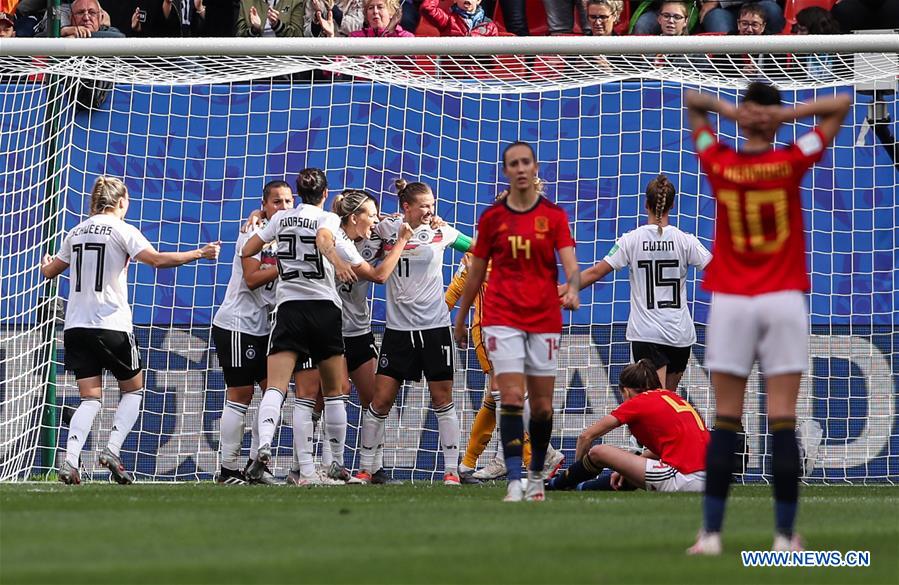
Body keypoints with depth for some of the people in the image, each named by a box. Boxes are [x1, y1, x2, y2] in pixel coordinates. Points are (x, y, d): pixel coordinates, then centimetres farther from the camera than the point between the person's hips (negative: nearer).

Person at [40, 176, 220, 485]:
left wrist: (46, 263, 48)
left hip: (76, 326, 5)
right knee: (133, 389, 13)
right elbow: (157, 259, -16)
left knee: (90, 398, 4)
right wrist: (199, 254, -8)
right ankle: (112, 450, -5)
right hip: (111, 326, -5)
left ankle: (70, 461, -16)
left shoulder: (76, 232, 13)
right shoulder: (121, 230, -4)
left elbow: (50, 272, 24)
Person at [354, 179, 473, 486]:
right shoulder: (385, 229, 0)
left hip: (435, 327, 0)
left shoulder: (440, 231, 2)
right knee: (381, 400, -2)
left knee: (442, 400, 0)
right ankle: (365, 469, 7)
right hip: (398, 328, 0)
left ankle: (451, 469, 4)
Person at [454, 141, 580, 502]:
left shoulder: (554, 215, 3)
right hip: (502, 318, -1)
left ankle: (537, 475, 22)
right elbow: (476, 272, 12)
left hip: (544, 319, 1)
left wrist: (572, 289, -28)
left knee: (542, 405, 5)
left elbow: (569, 262, -7)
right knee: (512, 397, -13)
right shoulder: (492, 217, 4)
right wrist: (461, 318, 16)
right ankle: (514, 480, -16)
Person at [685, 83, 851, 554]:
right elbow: (842, 104, 5)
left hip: (729, 303, 1)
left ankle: (711, 532, -1)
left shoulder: (718, 164, 1)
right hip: (784, 302, -1)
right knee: (783, 422, -3)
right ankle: (785, 535, -4)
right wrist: (790, 113, -4)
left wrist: (727, 109, -1)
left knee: (725, 422, 2)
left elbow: (691, 101, 16)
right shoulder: (791, 163, -4)